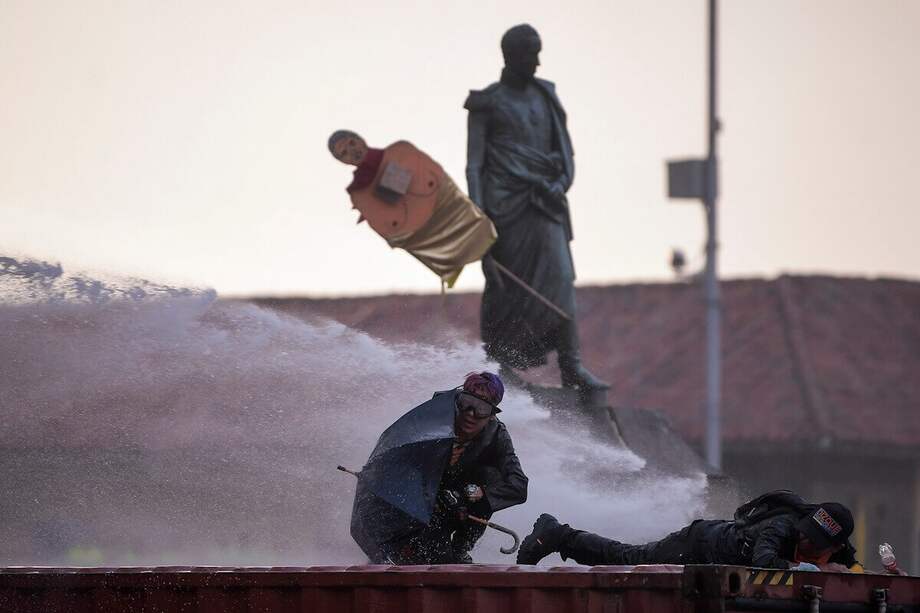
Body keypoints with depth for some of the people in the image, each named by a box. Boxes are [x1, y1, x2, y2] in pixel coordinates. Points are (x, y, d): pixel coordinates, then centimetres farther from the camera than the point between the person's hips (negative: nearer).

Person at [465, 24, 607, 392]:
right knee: (503, 285, 0)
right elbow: (474, 162, 2)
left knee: (559, 279, -10)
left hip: (543, 204, 3)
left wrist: (561, 183, -2)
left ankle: (571, 368, -16)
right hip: (505, 206, -3)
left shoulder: (545, 97, 17)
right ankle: (496, 365, 14)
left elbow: (565, 152, 19)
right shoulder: (487, 103, 5)